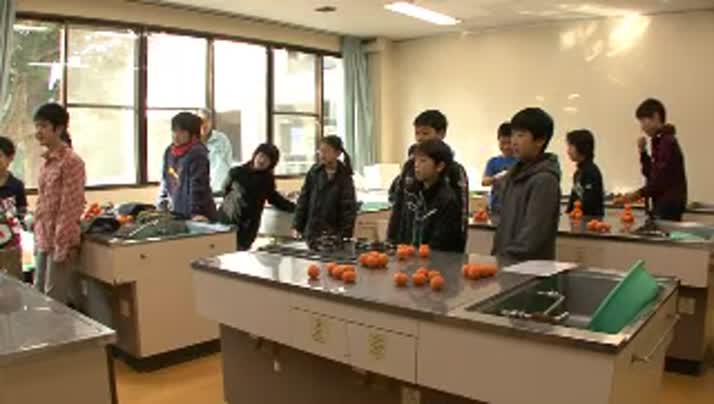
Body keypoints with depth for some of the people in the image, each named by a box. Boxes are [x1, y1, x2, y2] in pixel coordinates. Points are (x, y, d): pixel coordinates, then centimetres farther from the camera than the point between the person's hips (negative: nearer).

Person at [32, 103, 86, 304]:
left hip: (60, 240, -8)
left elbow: (71, 206, -17)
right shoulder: (46, 161, 11)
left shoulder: (71, 161, -15)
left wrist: (63, 244, -18)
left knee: (55, 300, -1)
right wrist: (38, 237, 15)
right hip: (43, 239, 8)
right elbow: (42, 203, 17)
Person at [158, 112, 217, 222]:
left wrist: (196, 212, -23)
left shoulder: (197, 153, -14)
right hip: (176, 213, 7)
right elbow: (165, 181, 17)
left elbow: (198, 184, -19)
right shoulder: (169, 151, 9)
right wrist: (162, 206, 13)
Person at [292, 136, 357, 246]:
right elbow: (303, 200, 6)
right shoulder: (314, 172, 2)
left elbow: (349, 208, -6)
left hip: (333, 235, -2)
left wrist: (345, 235, -12)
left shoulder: (344, 178, -5)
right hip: (311, 233, 3)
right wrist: (297, 226, 3)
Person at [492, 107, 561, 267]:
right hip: (506, 262, 7)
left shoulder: (545, 180, -14)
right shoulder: (515, 173, 10)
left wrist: (508, 260, -18)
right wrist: (497, 254, 9)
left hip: (530, 266, -7)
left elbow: (533, 234, -19)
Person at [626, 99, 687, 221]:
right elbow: (652, 175, 18)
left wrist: (640, 193, -20)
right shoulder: (660, 142, 15)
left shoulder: (667, 142, -13)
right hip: (663, 205, 9)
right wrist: (643, 152, 9)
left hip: (669, 207, -9)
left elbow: (662, 180, -20)